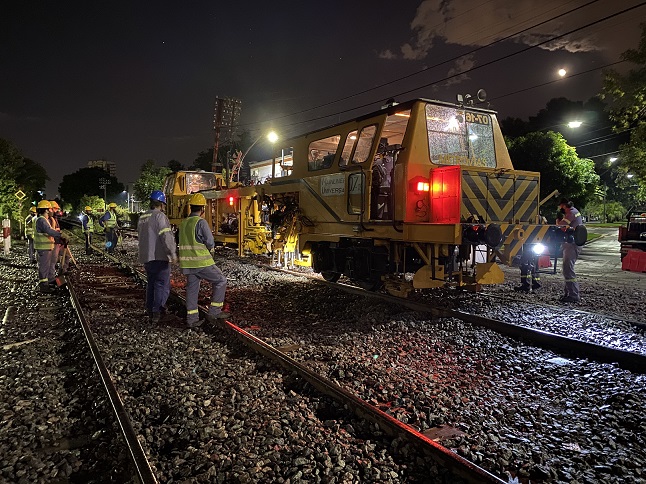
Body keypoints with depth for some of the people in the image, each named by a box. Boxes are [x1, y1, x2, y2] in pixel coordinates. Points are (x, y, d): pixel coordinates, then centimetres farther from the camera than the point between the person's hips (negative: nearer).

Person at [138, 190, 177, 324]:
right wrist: (173, 254, -17)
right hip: (159, 257, -8)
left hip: (145, 257, 8)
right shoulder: (160, 216, -13)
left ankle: (150, 311, 23)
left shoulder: (142, 217, 14)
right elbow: (166, 237, -21)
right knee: (162, 284, -3)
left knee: (151, 283, 18)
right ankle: (157, 313, -9)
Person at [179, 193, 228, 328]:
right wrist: (207, 247, 9)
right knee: (220, 281, 6)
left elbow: (184, 242, 16)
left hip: (187, 263, 8)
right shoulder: (201, 222, -13)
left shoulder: (184, 223, 11)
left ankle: (191, 319, 15)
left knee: (192, 289, 12)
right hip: (201, 262, -7)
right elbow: (210, 243, -13)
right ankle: (214, 312, 6)